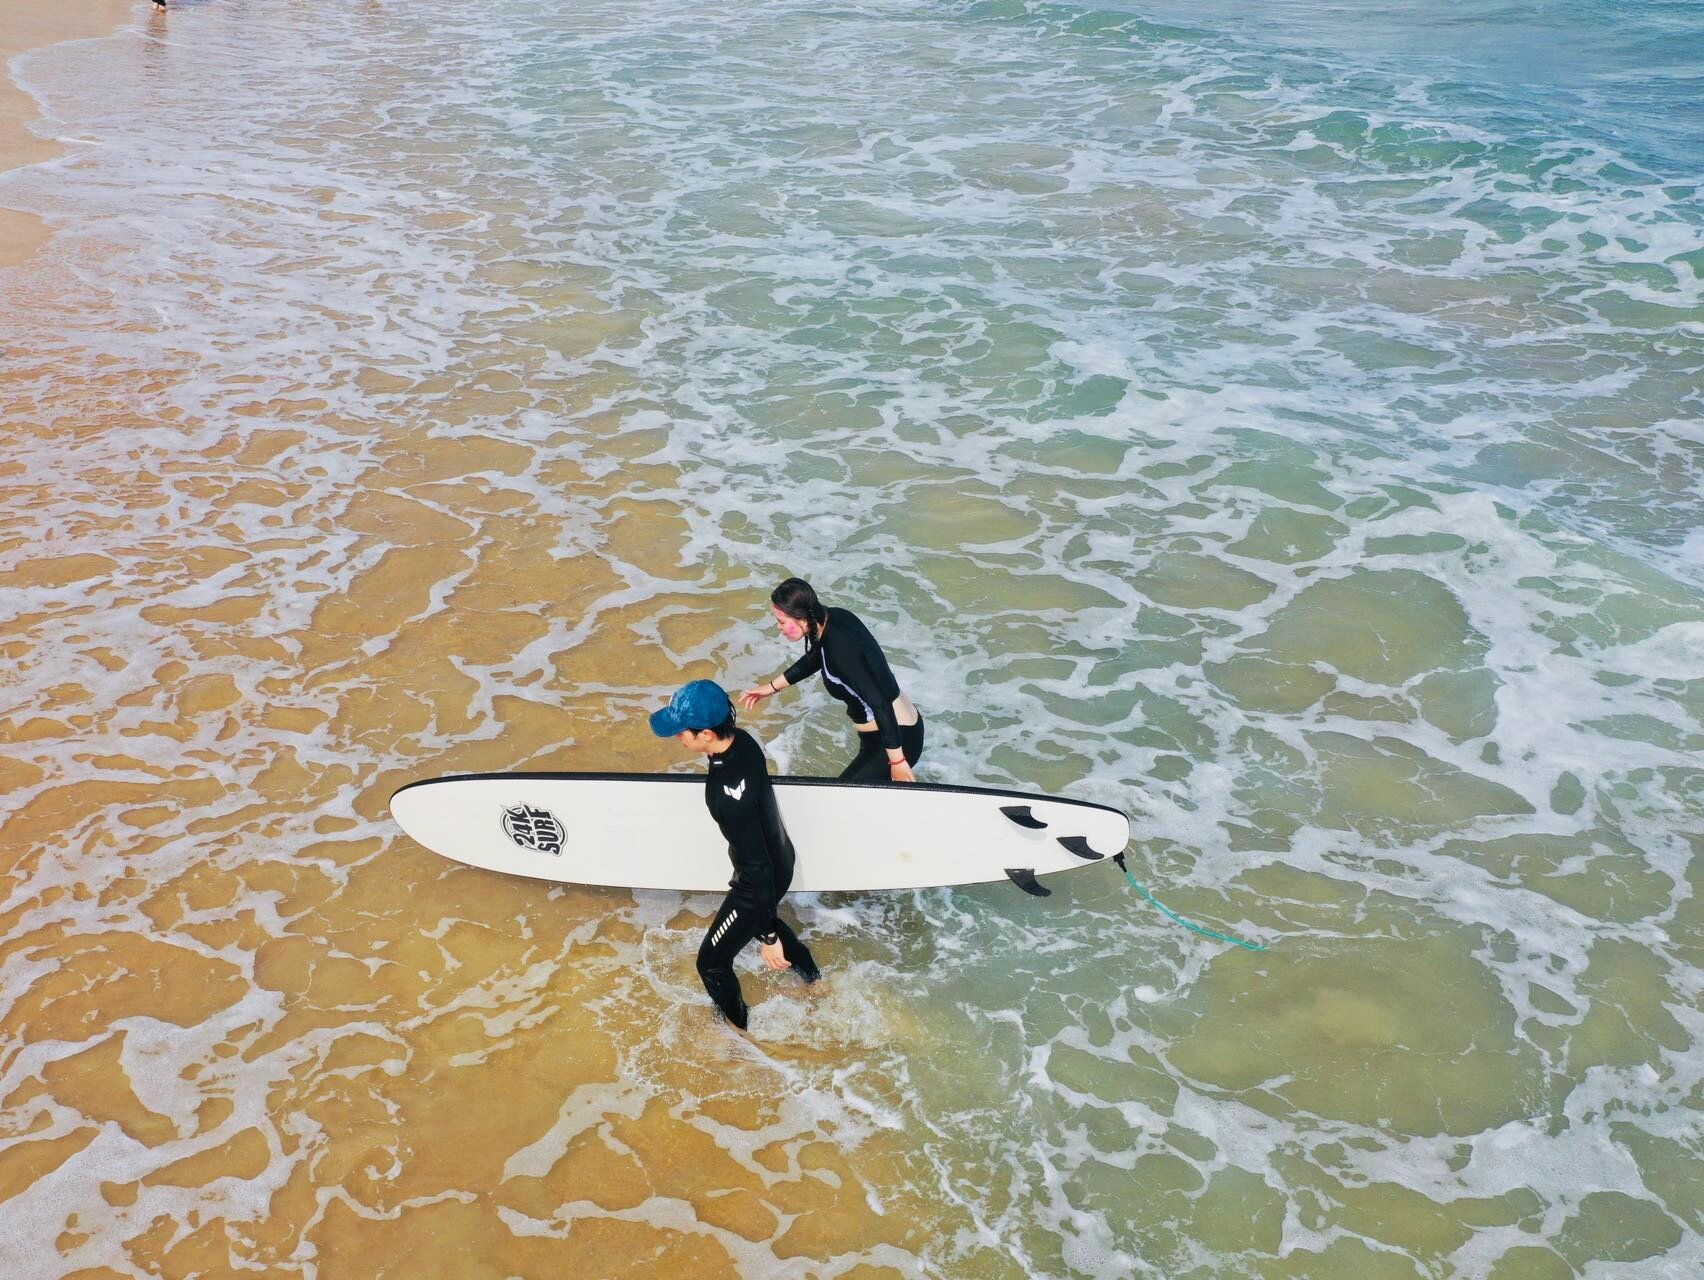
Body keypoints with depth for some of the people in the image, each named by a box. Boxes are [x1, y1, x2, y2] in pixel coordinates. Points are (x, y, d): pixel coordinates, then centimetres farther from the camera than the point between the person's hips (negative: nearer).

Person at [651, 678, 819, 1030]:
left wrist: (769, 937, -22)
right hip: (779, 858, 8)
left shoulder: (728, 796, -41)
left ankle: (735, 1028, 37)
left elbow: (756, 869, -33)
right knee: (758, 916, 37)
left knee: (711, 962, 12)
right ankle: (808, 971, 60)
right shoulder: (741, 740, -17)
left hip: (761, 880, -8)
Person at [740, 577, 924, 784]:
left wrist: (896, 760, -25)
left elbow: (880, 704, -30)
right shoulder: (831, 619, -3)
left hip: (897, 737, -9)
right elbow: (814, 659, 20)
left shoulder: (839, 647, -30)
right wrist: (773, 686, 28)